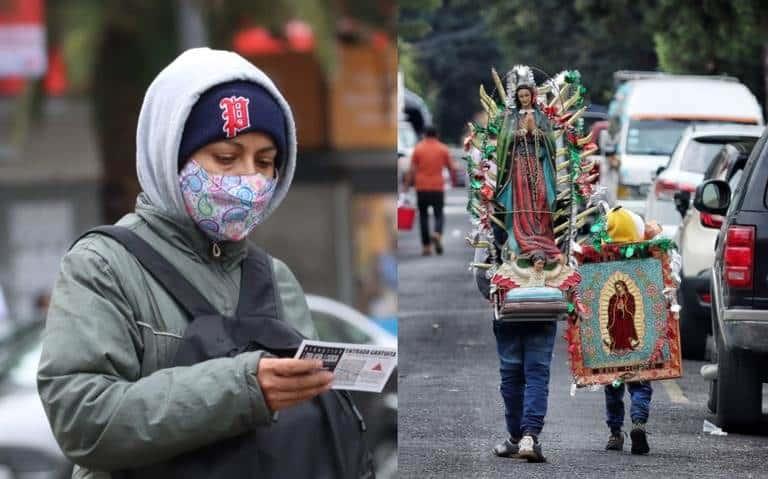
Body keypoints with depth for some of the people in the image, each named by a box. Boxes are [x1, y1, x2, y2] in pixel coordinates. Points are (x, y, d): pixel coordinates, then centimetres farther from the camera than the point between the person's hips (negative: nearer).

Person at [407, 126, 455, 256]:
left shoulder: (418, 148, 1)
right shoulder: (443, 149, 3)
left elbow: (412, 171, -5)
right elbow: (452, 168, 4)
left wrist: (411, 184, 0)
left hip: (422, 188, 0)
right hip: (438, 187, 0)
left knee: (423, 216, 9)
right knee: (439, 215, 8)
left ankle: (426, 246, 6)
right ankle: (437, 235, -21)